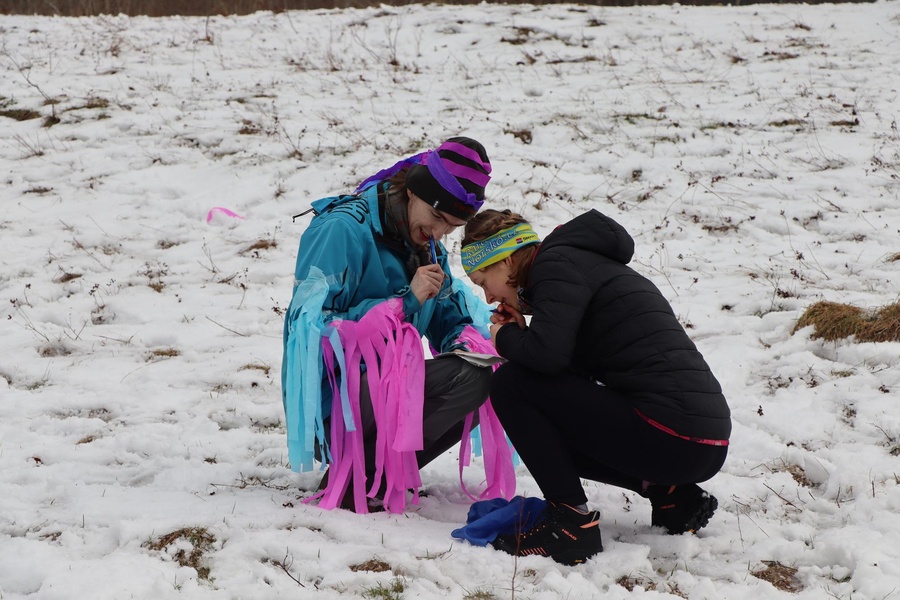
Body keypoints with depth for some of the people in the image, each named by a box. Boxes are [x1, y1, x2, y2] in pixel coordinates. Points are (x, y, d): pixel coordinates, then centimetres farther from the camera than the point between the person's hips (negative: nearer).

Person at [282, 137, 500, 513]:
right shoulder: (341, 230, -15)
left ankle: (373, 470, -1)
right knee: (468, 379, -23)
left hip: (385, 393, 9)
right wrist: (406, 301, -22)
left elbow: (450, 320, 19)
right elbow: (311, 328, -21)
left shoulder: (426, 247, 12)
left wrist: (464, 342, -7)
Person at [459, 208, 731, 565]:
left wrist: (506, 339, 0)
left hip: (671, 438, -10)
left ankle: (571, 522, -9)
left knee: (511, 385, -6)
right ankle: (669, 493, 14)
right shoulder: (579, 260, 24)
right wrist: (519, 336, 12)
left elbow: (548, 352, -22)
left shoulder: (556, 264, -5)